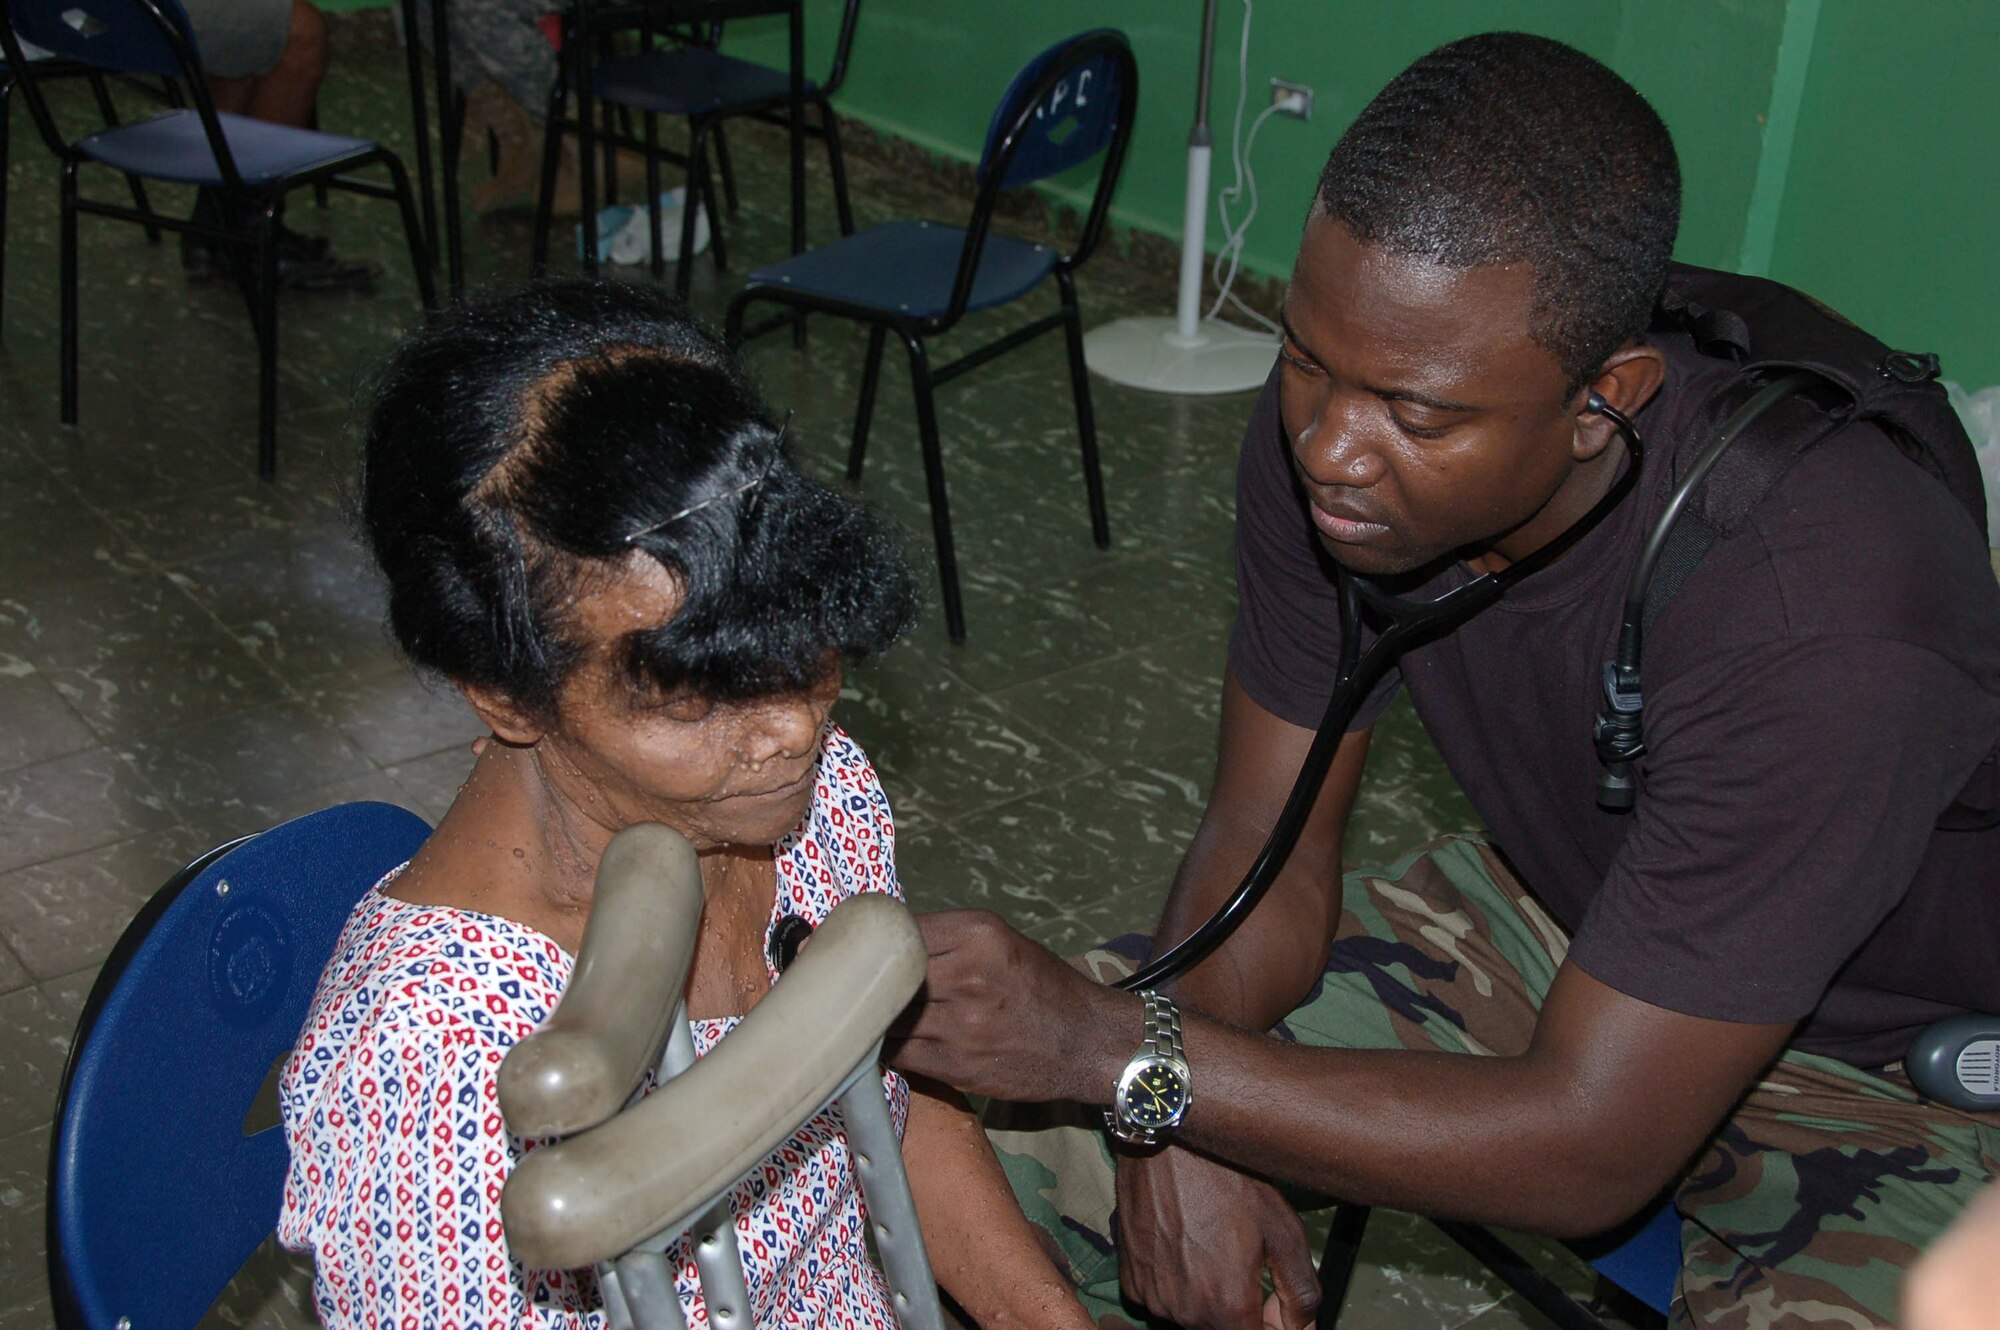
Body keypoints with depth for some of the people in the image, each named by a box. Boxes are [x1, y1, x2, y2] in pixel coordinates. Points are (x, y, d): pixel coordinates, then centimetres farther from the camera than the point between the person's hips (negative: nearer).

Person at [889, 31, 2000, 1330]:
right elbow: (1268, 835, -8)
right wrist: (1185, 1128, -26)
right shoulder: (1325, 432, -19)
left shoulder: (1816, 615, -38)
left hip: (1890, 1063, -5)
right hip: (1560, 922, 5)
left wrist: (1115, 1048, -35)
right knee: (996, 1100, -4)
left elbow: (1593, 1145, -33)